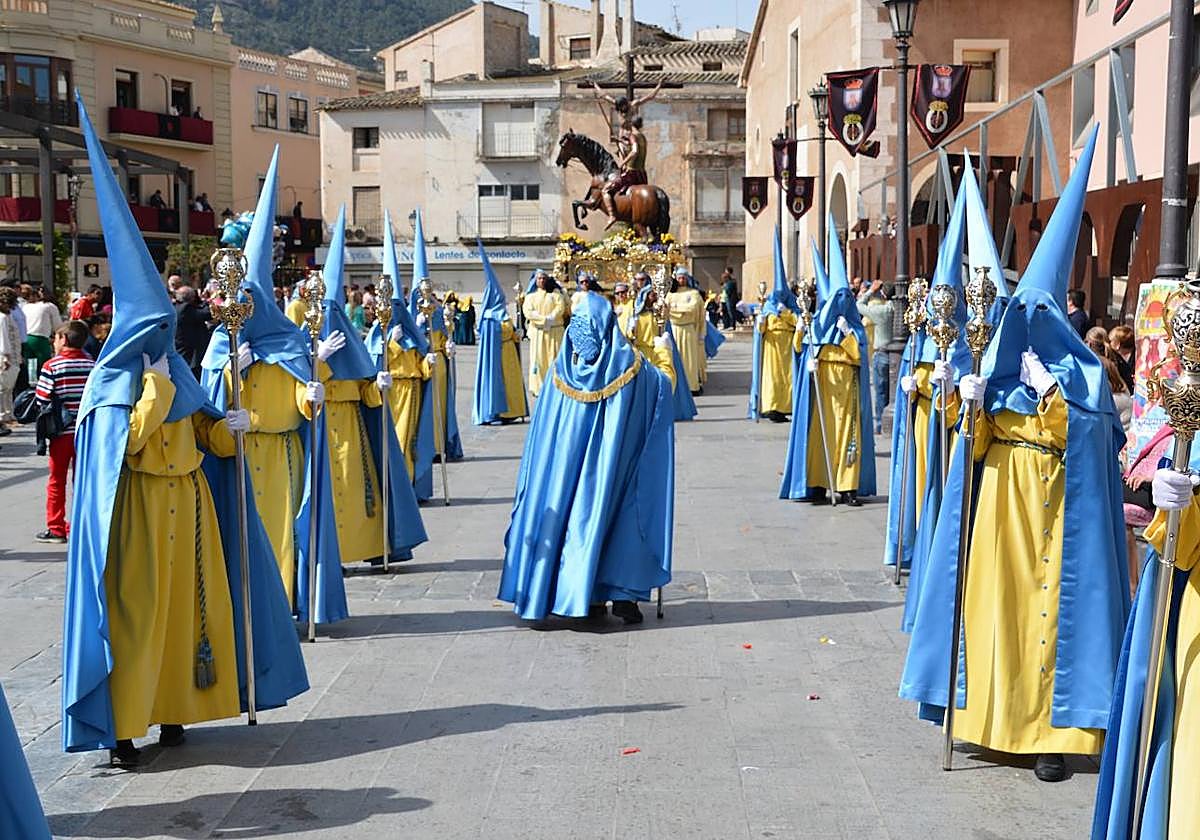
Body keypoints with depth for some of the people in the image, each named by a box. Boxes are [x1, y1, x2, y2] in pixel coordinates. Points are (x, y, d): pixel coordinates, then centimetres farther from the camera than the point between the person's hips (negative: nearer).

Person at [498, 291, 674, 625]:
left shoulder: (564, 366, -5)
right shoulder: (629, 362, -11)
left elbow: (549, 423, 7)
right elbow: (665, 384, 8)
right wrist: (663, 352, 25)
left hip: (573, 457, 2)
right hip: (616, 457, -2)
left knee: (578, 511, 11)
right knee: (620, 511, 7)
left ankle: (590, 597, 12)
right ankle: (622, 593, 1)